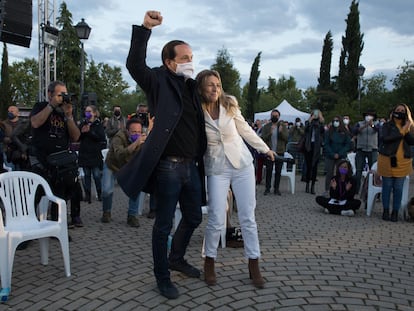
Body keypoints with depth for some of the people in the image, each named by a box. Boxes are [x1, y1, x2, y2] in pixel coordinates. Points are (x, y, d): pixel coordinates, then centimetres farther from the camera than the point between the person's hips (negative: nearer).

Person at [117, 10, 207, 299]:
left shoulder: (191, 86, 14)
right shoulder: (160, 81, -5)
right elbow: (135, 65, -25)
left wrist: (199, 161, 16)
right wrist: (145, 28, -33)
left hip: (192, 166, 7)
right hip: (168, 167, -7)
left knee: (194, 218, 20)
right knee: (164, 225, 5)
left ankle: (177, 259, 42)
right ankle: (162, 277, 23)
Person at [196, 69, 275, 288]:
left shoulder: (229, 105, -5)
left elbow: (245, 129, 8)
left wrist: (265, 149, 15)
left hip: (242, 164, 2)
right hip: (217, 169, -2)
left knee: (248, 217, 4)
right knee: (216, 220, -5)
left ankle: (254, 265, 16)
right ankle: (209, 262, 19)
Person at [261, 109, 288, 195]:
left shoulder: (283, 126, 5)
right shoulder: (266, 127, 3)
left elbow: (286, 137, -6)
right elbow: (263, 138, -5)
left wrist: (281, 132, -24)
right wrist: (270, 133, -22)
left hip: (280, 152, 1)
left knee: (278, 171, 6)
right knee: (269, 170, 1)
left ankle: (276, 188, 14)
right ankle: (267, 188, 8)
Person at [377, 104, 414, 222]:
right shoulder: (387, 125, 2)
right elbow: (385, 138, -14)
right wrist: (401, 132, -15)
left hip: (403, 162, 2)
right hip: (387, 160, -2)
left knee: (398, 188, 4)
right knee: (387, 187, 5)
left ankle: (395, 212, 13)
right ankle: (386, 211, 14)